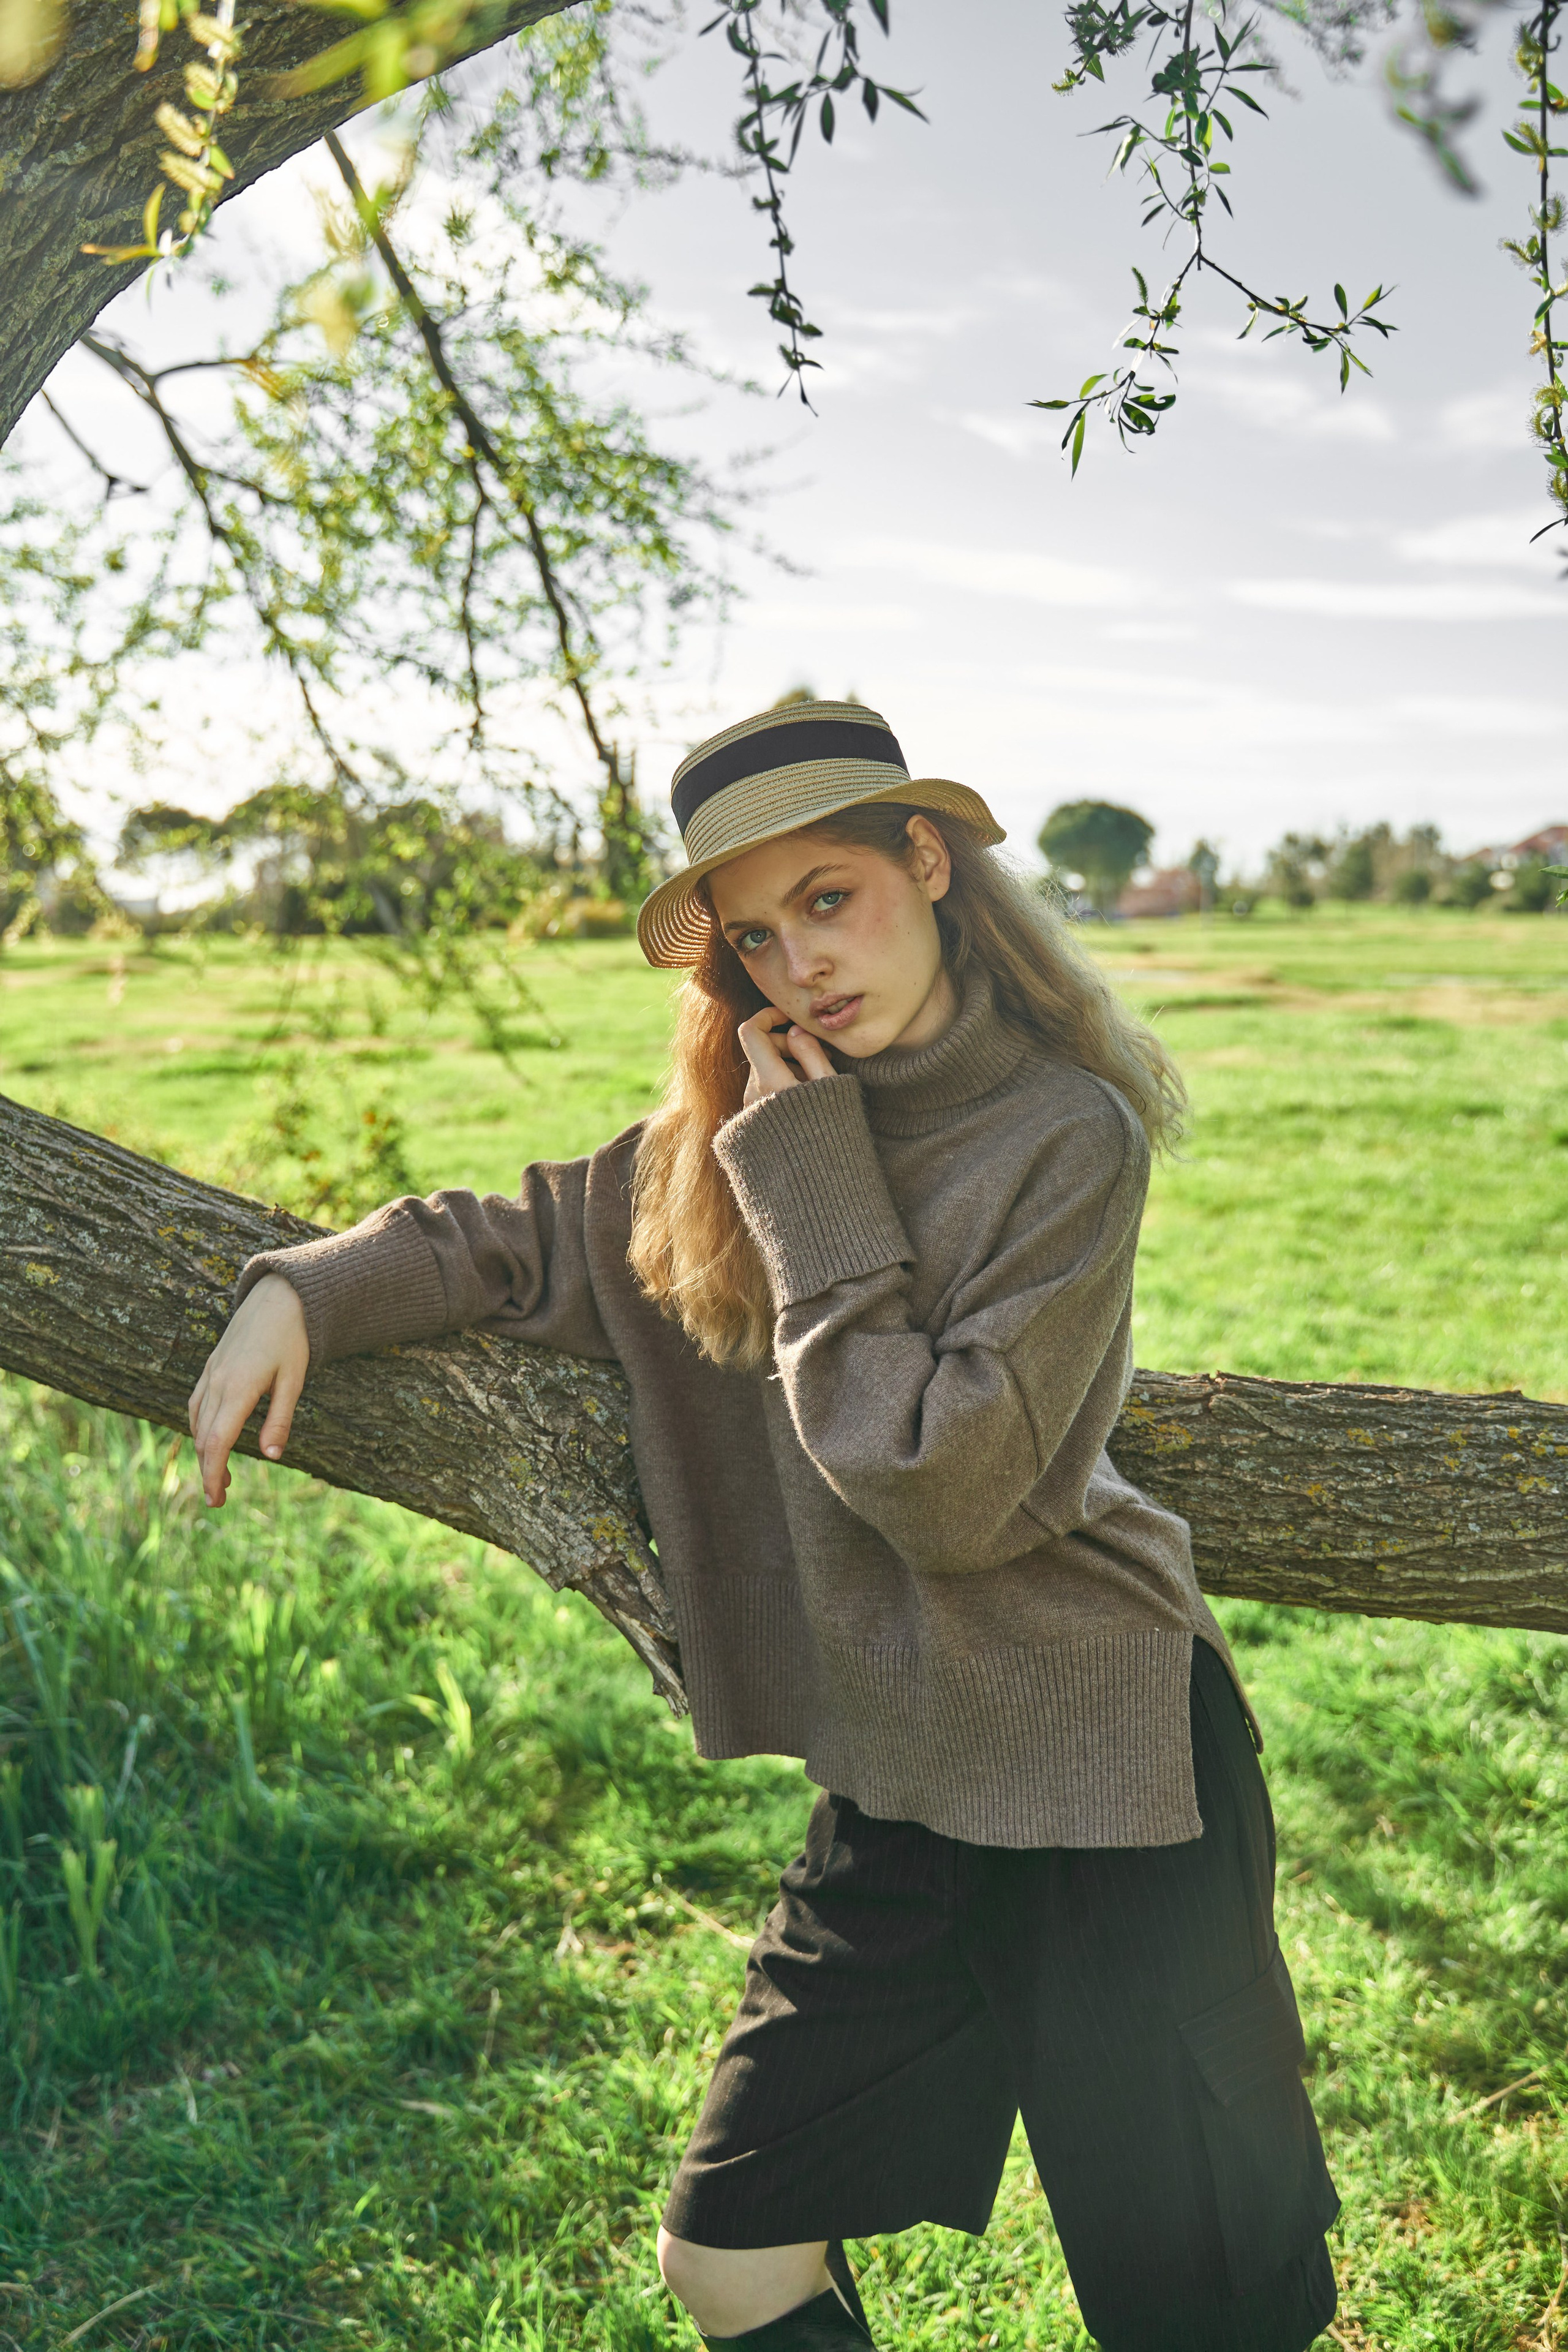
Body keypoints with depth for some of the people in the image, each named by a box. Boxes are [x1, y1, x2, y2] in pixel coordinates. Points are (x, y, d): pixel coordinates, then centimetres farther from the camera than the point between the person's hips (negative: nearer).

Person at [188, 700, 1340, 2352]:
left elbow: (943, 1487, -22)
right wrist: (306, 1292, 0)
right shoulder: (744, 1138, 2)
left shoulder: (1064, 1137, -15)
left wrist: (816, 1189, -19)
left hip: (1101, 1774, -5)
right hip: (896, 1784, 6)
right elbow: (525, 1242, 14)